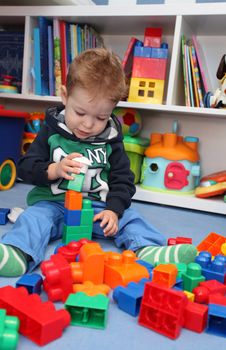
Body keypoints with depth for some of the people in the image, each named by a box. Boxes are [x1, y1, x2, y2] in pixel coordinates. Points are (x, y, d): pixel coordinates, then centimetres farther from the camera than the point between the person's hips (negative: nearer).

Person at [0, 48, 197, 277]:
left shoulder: (111, 140, 2)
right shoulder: (51, 132, -1)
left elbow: (122, 180, 4)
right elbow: (26, 168, -1)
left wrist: (114, 209, -13)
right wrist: (55, 170, -21)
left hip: (99, 205, 2)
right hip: (53, 203, -1)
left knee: (129, 218, -17)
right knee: (33, 218, -27)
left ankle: (148, 249, -34)